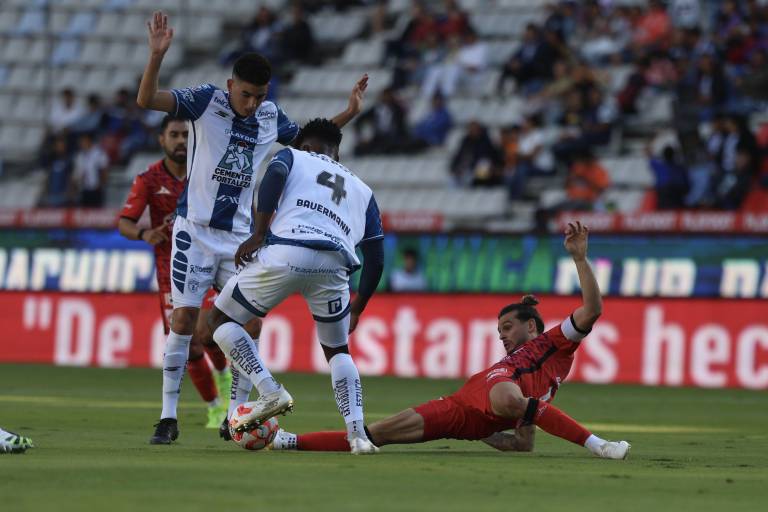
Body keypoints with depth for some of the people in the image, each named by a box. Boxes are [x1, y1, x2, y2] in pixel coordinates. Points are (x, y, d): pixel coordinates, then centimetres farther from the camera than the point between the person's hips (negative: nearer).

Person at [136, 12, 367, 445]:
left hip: (240, 236, 4)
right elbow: (146, 100, -17)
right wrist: (157, 55, -32)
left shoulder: (272, 118, 4)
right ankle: (169, 416, -4)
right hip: (196, 230, -4)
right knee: (184, 317, -9)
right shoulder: (206, 101, -8)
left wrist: (349, 114, 11)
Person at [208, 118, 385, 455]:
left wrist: (258, 234, -4)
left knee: (221, 319, 17)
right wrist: (357, 309, 40)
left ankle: (269, 392, -2)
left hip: (285, 253, -3)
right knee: (337, 350, 25)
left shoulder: (293, 157, 26)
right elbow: (375, 260, 28)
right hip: (334, 264, 3)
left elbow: (274, 175, -1)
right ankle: (357, 434, 5)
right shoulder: (361, 190, 34)